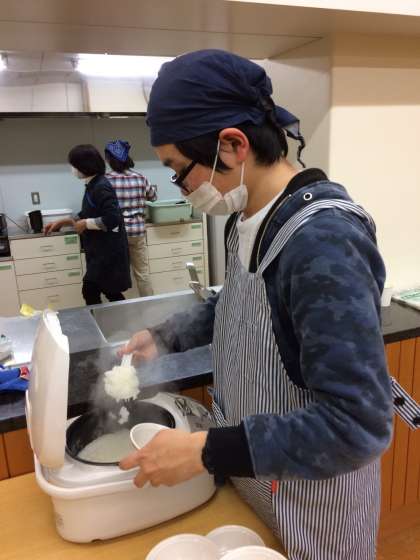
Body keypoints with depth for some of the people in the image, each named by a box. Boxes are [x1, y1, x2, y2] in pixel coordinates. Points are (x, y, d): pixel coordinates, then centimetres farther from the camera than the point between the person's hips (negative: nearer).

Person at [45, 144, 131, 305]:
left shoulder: (101, 187, -18)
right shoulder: (92, 185, 11)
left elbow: (112, 219, -26)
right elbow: (87, 215, 23)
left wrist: (86, 224, -16)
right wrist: (61, 222, 20)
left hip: (108, 250, -9)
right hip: (100, 250, 9)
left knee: (90, 292, -4)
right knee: (110, 292, 12)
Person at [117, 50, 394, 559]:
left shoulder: (323, 241, -32)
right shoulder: (248, 217, -4)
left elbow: (358, 424, -32)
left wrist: (205, 452, -29)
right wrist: (166, 337, 7)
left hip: (310, 495, -7)